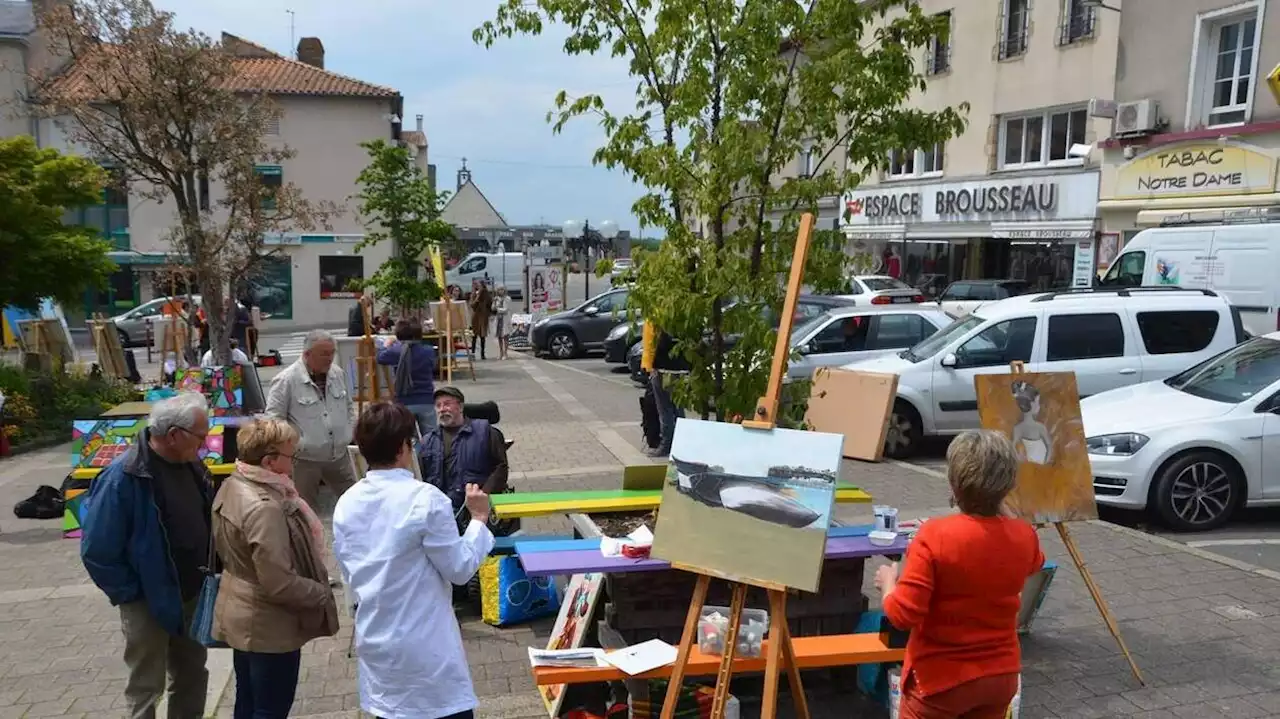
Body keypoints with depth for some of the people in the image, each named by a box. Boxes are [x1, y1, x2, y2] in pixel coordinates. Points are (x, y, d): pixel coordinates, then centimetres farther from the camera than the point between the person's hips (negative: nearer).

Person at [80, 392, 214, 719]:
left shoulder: (190, 464, -3)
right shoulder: (122, 478, -24)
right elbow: (96, 552, -19)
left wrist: (208, 576, 7)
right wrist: (130, 594, -13)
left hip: (194, 596, 6)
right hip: (149, 603, -6)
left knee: (193, 676, 20)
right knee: (146, 690, 11)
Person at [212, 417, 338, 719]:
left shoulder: (232, 487, -1)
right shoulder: (265, 508, -31)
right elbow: (279, 584, -29)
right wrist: (322, 594, -15)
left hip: (242, 615, 9)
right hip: (269, 626, -9)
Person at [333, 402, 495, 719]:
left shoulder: (346, 504, 0)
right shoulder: (425, 499, -20)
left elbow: (350, 574, 11)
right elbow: (460, 569, -13)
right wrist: (479, 519, -2)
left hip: (374, 641, 7)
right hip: (425, 645, -6)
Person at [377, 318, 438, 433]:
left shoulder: (396, 351, -8)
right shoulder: (429, 351, -6)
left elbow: (380, 357, 10)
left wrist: (387, 346, 29)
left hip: (405, 402, 0)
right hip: (426, 401, 1)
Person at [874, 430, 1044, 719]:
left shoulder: (935, 536, -24)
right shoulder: (1025, 536, -8)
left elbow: (904, 614, -23)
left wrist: (888, 584, -4)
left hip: (940, 678, -4)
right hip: (1001, 675, 5)